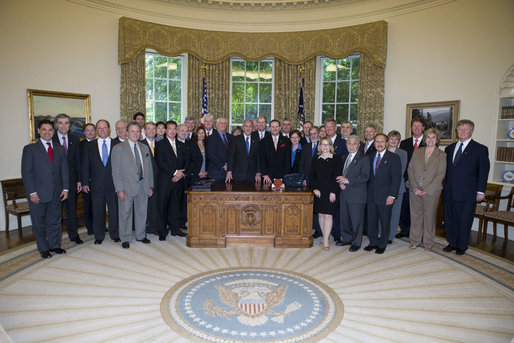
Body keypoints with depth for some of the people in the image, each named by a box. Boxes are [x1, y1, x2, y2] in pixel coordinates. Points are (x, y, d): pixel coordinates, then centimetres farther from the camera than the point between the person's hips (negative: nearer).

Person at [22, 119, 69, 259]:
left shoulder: (60, 149, 10)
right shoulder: (30, 149, -2)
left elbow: (64, 169, 10)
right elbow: (26, 172, -6)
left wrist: (65, 188, 1)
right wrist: (32, 192, -12)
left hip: (56, 193, 3)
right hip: (38, 193, -3)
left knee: (55, 221, 11)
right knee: (39, 223, 8)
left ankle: (54, 246, 25)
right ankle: (43, 249, 21)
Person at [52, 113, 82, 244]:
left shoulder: (75, 140, 7)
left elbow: (78, 161, 7)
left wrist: (79, 180, 3)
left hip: (71, 179, 3)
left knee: (72, 207, 11)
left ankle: (73, 234, 22)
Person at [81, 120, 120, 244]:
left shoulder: (117, 145, 4)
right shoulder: (90, 146, 8)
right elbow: (85, 166, 7)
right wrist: (85, 183, 0)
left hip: (113, 184, -1)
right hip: (96, 185, 1)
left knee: (114, 210, 6)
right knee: (98, 212, 8)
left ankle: (115, 234, 21)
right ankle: (99, 236, 22)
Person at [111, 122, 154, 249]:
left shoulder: (145, 148, 11)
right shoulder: (118, 148, -4)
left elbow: (149, 168, 13)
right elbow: (116, 171, -7)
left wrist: (151, 186, 9)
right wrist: (119, 189, -13)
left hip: (143, 186, 4)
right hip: (127, 187, -4)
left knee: (142, 212, 14)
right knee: (125, 214, 6)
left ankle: (141, 235, 30)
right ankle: (126, 238, 22)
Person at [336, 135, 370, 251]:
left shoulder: (364, 158, -8)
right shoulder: (344, 158, 15)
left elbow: (365, 177, -17)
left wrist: (347, 180, -21)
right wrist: (340, 183, -2)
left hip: (357, 195, -6)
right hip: (344, 193, 7)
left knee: (356, 219, 3)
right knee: (344, 218, 15)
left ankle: (356, 242, 18)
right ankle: (346, 238, 32)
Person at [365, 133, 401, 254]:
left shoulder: (394, 158, -6)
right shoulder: (371, 157, 10)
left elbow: (396, 178, -10)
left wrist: (392, 195, -15)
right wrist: (368, 192, 5)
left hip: (385, 197, -4)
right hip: (371, 196, 4)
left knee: (385, 222, 8)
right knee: (371, 220, 12)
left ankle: (382, 244, 24)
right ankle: (373, 242, 28)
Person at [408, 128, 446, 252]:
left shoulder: (441, 155, 0)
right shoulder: (417, 152, 8)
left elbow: (440, 175, -6)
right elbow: (410, 169, 3)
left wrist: (427, 190, -13)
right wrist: (415, 187, -8)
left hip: (431, 191, -2)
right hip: (415, 190, 2)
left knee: (429, 216, 5)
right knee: (415, 215, 7)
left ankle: (428, 243, 20)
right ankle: (415, 240, 22)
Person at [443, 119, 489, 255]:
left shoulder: (480, 149, 0)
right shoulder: (449, 148, 12)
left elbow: (483, 172, -3)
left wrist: (480, 191, -8)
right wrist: (443, 186, 7)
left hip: (467, 193, -4)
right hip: (449, 192, 4)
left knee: (464, 221, 4)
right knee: (449, 219, 11)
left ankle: (462, 246, 21)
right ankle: (452, 243, 27)